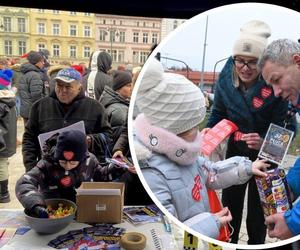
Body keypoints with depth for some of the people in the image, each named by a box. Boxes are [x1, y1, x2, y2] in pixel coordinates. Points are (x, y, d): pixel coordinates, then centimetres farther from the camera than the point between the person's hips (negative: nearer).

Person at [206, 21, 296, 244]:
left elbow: (287, 127, -21)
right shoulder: (226, 78, -17)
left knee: (257, 209, 11)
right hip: (236, 150, 4)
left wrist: (265, 143, -39)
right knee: (230, 204, 17)